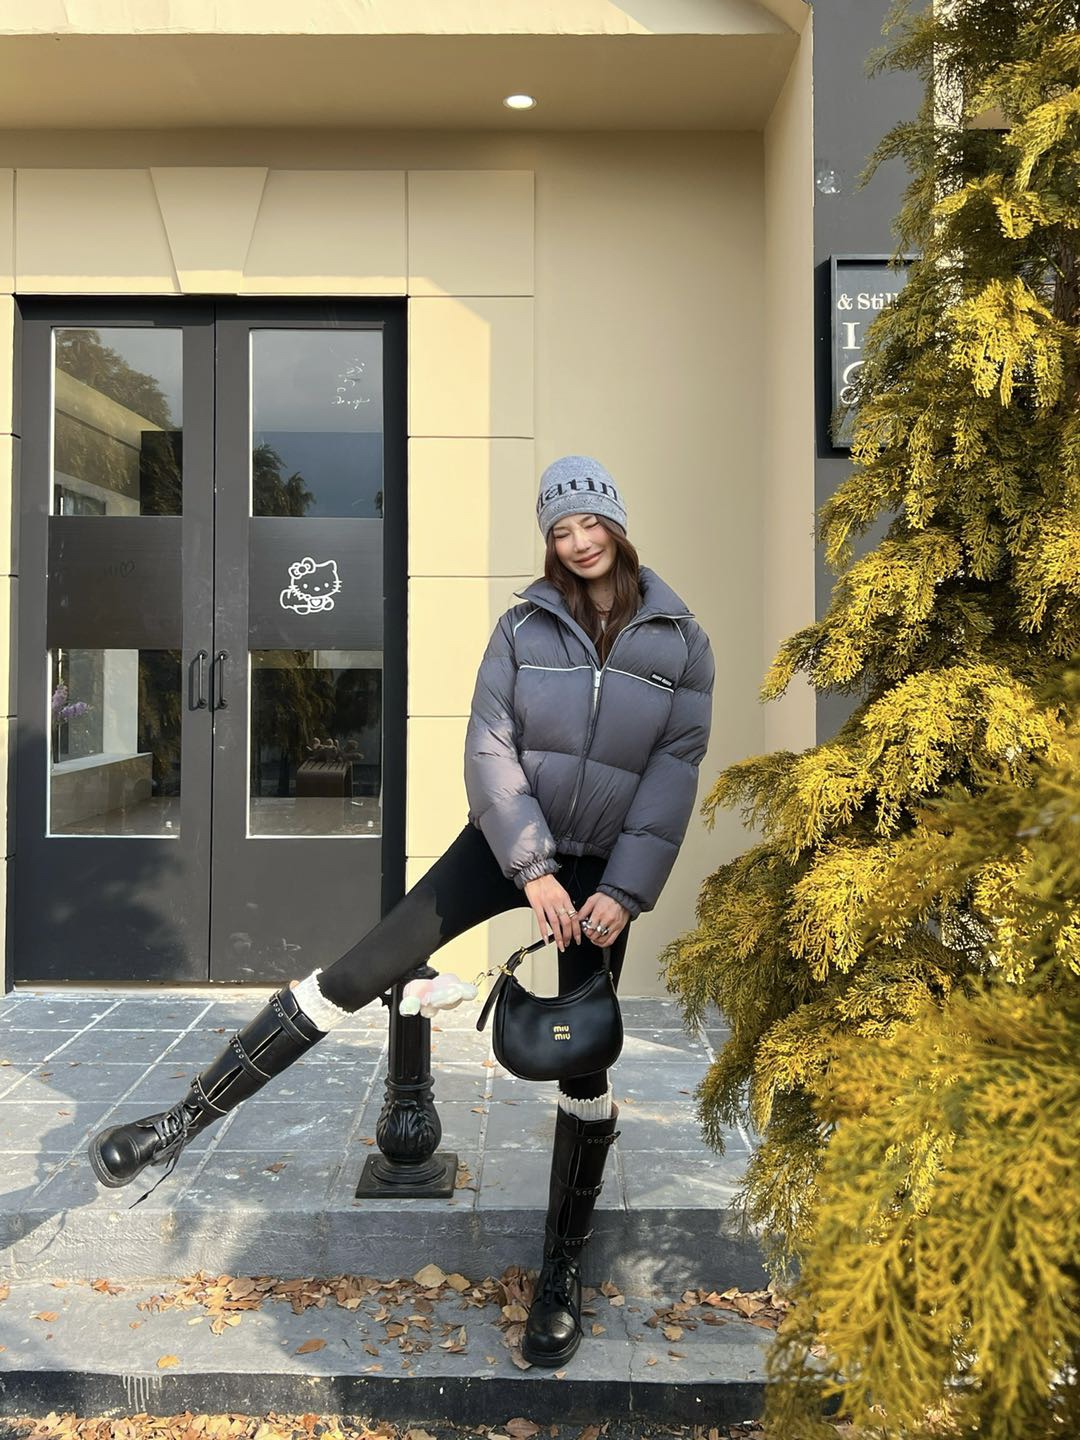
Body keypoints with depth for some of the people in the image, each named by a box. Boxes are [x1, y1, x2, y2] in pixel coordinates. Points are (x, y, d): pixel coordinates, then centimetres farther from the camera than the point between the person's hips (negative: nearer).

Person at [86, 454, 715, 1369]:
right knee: (356, 975, -8)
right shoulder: (525, 624, -2)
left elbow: (675, 772, -6)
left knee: (584, 1064, 5)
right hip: (509, 841, 1)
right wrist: (534, 868, -16)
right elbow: (490, 748, -7)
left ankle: (563, 1273, 21)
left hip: (603, 870, 0)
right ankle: (185, 1122, 1)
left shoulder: (681, 640, -3)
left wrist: (623, 891, -14)